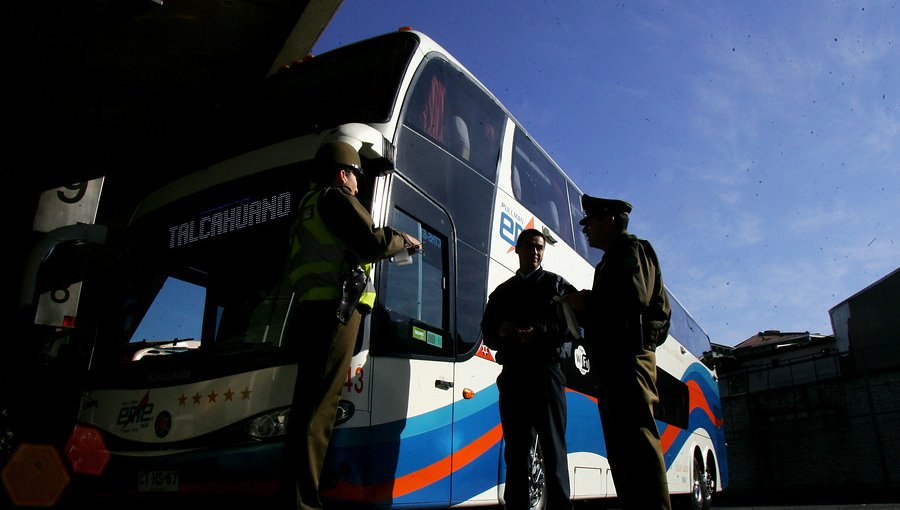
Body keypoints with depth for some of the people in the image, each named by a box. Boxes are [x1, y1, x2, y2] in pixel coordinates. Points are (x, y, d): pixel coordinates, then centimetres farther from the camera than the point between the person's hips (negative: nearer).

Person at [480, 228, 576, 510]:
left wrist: (540, 332, -18)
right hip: (512, 374, 4)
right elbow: (488, 333, 19)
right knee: (515, 449, 7)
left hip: (545, 372, -4)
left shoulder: (557, 284, 11)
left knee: (553, 446, -6)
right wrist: (500, 331, -4)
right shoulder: (502, 292, 22)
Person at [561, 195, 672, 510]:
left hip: (628, 355, -10)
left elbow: (635, 297, -18)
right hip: (615, 360, 10)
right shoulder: (613, 258, 30)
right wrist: (582, 309, 12)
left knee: (636, 436, -17)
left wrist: (588, 301, -8)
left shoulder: (630, 249, 1)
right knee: (620, 444, 7)